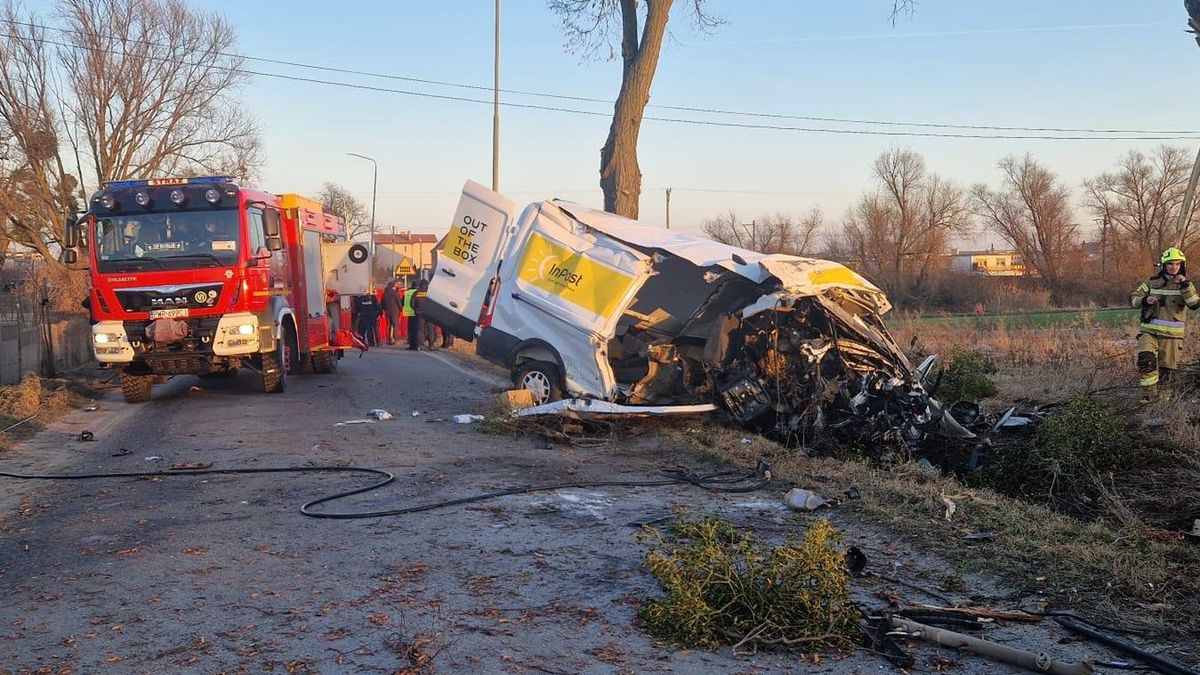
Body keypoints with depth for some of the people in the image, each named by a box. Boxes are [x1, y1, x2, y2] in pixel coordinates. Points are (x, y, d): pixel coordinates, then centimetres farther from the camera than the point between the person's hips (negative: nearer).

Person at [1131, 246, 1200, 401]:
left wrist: (1185, 285, -20)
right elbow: (1134, 299, 8)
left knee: (1166, 371, 6)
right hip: (1149, 331, -1)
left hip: (1172, 334, 1)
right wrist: (1145, 300, -13)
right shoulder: (1152, 282, 5)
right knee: (1146, 359, -24)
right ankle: (1149, 391, -10)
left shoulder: (1185, 285, 4)